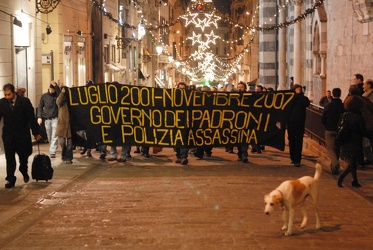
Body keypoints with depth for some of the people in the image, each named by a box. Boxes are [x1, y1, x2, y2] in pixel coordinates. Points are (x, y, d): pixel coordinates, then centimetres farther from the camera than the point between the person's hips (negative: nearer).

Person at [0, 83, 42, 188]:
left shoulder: (24, 101, -9)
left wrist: (36, 133, -2)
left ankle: (24, 172, 38)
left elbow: (31, 118, -4)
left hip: (22, 134, -1)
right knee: (9, 158, -1)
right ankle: (10, 179, 5)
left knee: (24, 156, 10)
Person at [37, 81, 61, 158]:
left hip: (55, 119, -3)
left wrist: (56, 86, -22)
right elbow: (40, 107, 10)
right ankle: (52, 149, 21)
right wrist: (39, 117, -1)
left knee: (54, 136, -10)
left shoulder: (57, 95, 1)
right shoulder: (44, 96, 8)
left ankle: (53, 152, -12)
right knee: (49, 137, 8)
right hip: (47, 119, 3)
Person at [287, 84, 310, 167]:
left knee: (299, 141, -6)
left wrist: (300, 94, -12)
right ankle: (293, 158, 22)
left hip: (300, 123, -2)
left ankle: (297, 160, -8)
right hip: (291, 122, 2)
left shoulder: (303, 98, 4)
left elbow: (307, 103, -17)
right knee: (291, 140, 10)